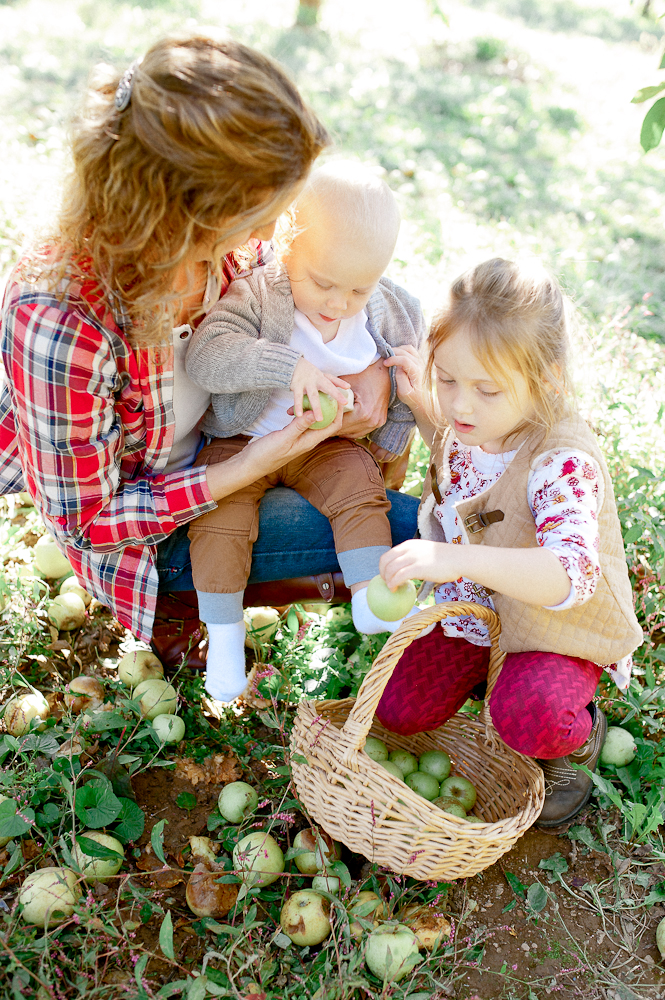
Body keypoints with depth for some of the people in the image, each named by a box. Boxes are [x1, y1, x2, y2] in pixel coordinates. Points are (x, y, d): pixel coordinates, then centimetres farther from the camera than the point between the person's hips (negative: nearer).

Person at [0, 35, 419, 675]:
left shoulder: (219, 234, -21)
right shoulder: (59, 327, -39)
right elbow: (86, 521, -25)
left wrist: (367, 364, -18)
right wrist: (247, 470, -29)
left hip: (226, 440, 7)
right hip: (144, 527, -6)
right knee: (410, 529, -12)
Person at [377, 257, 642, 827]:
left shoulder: (563, 463, -33)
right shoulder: (472, 424, -11)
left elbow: (572, 575, -46)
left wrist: (459, 559, -59)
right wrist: (421, 404, -2)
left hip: (558, 625, -6)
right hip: (475, 606, 7)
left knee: (529, 720, -33)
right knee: (398, 710, 1)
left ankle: (579, 735, 5)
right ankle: (488, 665, 27)